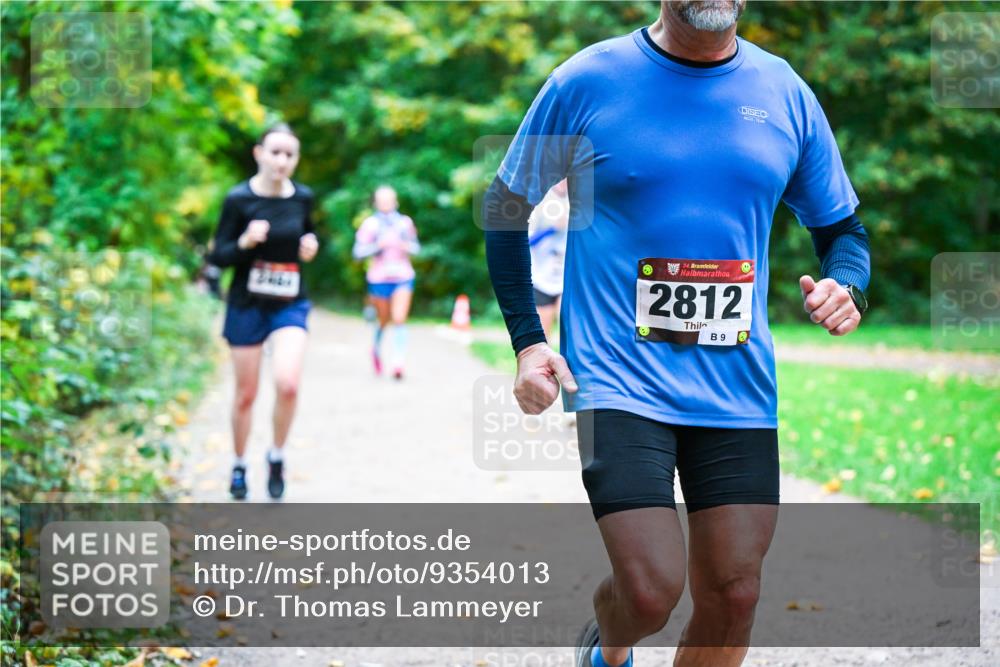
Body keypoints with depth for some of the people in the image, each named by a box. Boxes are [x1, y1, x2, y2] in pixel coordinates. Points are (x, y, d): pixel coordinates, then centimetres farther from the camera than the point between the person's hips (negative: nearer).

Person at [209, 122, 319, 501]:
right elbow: (218, 257, -7)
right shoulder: (239, 199, -11)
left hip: (290, 306, 2)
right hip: (247, 306, -1)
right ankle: (239, 466, 30)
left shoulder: (302, 198, -1)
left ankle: (277, 456, 6)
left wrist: (311, 246, -4)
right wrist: (245, 242, -26)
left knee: (288, 384, -19)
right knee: (246, 395, 7)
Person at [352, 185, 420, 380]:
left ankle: (398, 362, -15)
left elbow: (416, 247, 17)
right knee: (383, 319, 9)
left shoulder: (405, 222, 8)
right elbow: (358, 252, -3)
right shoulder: (369, 224, 1)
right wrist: (378, 245, -17)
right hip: (379, 278, -1)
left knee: (399, 319, -12)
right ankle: (376, 348, 40)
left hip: (403, 277, 1)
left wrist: (407, 247, -5)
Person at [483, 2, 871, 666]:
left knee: (733, 597, 3)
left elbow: (842, 228, 16)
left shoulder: (786, 94, 5)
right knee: (651, 590, -14)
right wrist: (527, 340, -2)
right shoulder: (586, 82, -3)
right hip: (621, 380, -3)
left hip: (738, 388, 4)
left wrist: (845, 286, -7)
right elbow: (505, 206, 7)